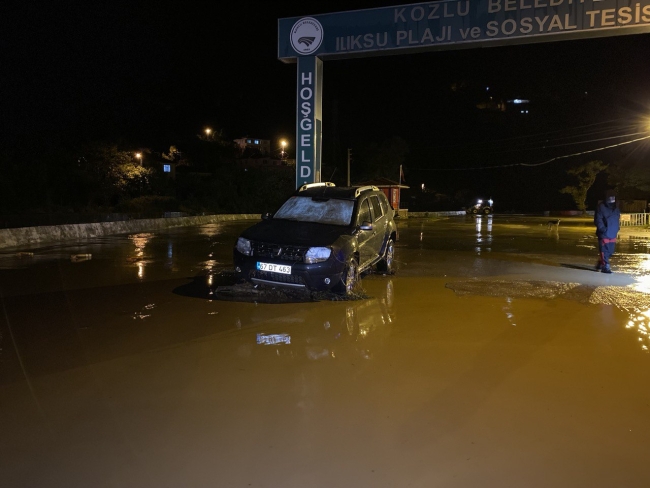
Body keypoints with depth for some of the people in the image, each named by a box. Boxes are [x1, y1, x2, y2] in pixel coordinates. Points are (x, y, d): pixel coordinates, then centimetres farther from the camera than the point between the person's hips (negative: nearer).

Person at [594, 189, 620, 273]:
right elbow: (598, 219, -12)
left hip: (613, 234, 7)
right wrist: (602, 229, -19)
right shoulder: (601, 207, -9)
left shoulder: (616, 208, 14)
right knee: (605, 251, -7)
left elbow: (618, 219, 24)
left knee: (610, 251, 11)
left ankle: (600, 264, 25)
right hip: (604, 234, -7)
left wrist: (617, 228, 11)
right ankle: (605, 266, -3)